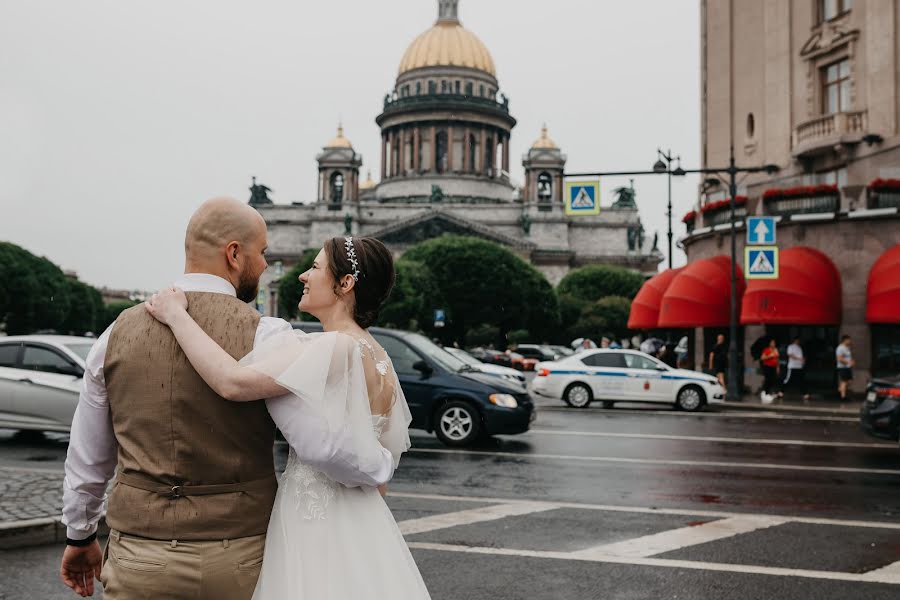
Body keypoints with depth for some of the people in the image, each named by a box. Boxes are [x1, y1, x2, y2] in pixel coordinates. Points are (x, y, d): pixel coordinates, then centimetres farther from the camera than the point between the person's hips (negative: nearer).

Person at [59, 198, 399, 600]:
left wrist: (79, 536, 25)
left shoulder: (118, 333, 1)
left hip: (138, 555, 3)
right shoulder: (262, 336, -14)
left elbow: (87, 457, 11)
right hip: (237, 560, -3)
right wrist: (382, 466, -2)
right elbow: (322, 444, -22)